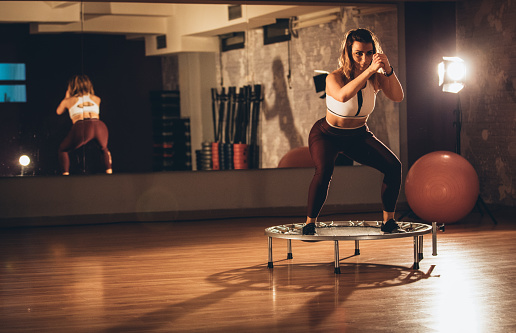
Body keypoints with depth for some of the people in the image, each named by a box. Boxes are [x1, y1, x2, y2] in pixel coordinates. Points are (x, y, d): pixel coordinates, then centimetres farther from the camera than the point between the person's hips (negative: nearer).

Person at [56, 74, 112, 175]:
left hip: (81, 127, -2)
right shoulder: (96, 99, 27)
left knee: (63, 149, 22)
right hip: (99, 125, 2)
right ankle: (109, 172, 12)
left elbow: (59, 112, 43)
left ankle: (66, 174, 4)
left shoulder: (68, 100, 22)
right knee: (104, 149, 32)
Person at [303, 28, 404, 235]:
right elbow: (343, 96, -49)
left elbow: (398, 97, -28)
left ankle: (388, 220, 0)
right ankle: (309, 224, -18)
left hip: (358, 136, 4)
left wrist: (388, 71, -42)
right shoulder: (335, 78, -26)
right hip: (327, 135, -4)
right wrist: (368, 71, -52)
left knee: (393, 165, -15)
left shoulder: (376, 78, -13)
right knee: (324, 170, -34)